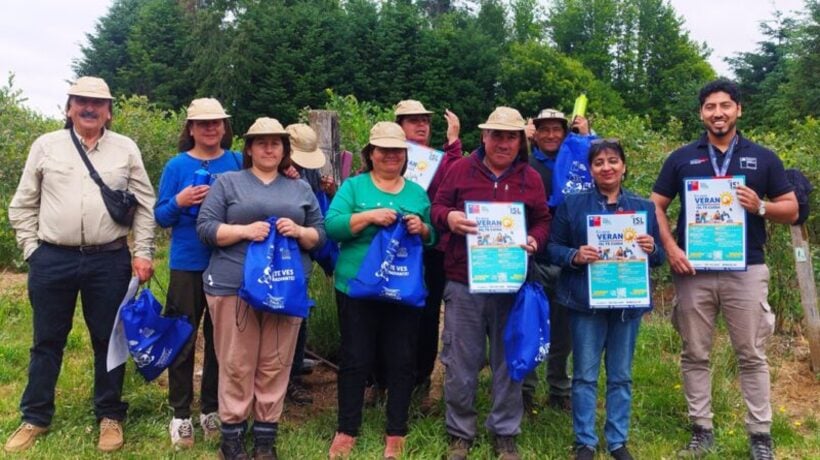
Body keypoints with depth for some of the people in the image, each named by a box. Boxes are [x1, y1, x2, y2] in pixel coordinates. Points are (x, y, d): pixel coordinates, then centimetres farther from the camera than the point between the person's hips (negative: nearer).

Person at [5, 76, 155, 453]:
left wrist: (143, 253, -2)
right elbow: (23, 205, 9)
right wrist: (32, 249, 3)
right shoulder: (46, 146, 5)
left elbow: (145, 206, 4)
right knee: (47, 341, 11)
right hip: (52, 261, 1)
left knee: (108, 339, 8)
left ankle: (110, 416, 22)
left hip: (109, 261, 0)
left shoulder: (126, 149, 4)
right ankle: (35, 418, 25)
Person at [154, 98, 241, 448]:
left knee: (220, 339, 12)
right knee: (183, 340, 5)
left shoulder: (237, 163, 3)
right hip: (187, 265, -2)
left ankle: (211, 409, 26)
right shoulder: (177, 165, -2)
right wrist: (179, 202, -21)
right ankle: (180, 414, 18)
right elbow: (160, 217, -1)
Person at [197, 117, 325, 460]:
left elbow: (320, 234, 14)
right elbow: (205, 227, 0)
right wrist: (245, 230, -14)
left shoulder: (301, 189, 16)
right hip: (234, 286, -2)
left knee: (275, 365, 5)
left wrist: (299, 232, -8)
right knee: (236, 365, 2)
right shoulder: (227, 182, 8)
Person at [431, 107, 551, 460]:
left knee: (508, 360, 9)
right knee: (461, 361, 5)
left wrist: (534, 240, -12)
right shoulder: (460, 169, 4)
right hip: (464, 281, -1)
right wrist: (448, 218, -19)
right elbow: (437, 207, 4)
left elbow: (543, 221, 10)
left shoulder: (530, 178, 8)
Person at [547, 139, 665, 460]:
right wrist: (575, 256, -19)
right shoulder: (572, 204, 2)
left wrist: (652, 249, -12)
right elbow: (553, 247, 0)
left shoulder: (644, 207, 9)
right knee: (585, 375, 3)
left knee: (621, 375, 10)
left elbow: (659, 257, 11)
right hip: (586, 301, -2)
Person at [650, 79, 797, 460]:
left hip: (746, 269, 0)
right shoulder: (682, 158, 6)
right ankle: (701, 429, 19)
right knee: (695, 355, 7)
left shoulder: (763, 158, 6)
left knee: (752, 356, 4)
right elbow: (656, 205, 6)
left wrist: (760, 206, -13)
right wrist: (670, 247, -8)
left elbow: (791, 210, 7)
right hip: (693, 271, 1)